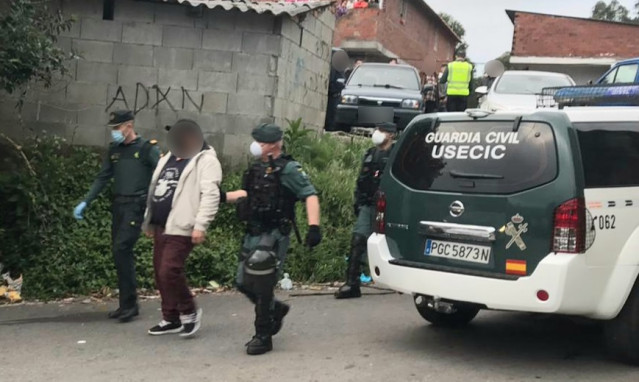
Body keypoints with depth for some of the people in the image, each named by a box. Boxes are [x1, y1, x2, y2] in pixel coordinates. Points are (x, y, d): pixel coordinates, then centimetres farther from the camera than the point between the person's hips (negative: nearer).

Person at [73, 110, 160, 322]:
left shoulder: (147, 148, -4)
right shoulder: (114, 150, 14)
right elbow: (103, 178, 17)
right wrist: (86, 202, 8)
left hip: (136, 206, -6)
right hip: (118, 206, 6)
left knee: (121, 249, -16)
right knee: (120, 253, 7)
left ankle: (129, 303, -8)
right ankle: (126, 304, 16)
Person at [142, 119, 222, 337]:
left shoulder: (205, 160, -7)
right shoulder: (167, 159, 20)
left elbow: (210, 195, -17)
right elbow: (154, 190, 25)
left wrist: (200, 225, -25)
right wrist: (148, 221, 23)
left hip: (181, 228, -9)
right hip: (161, 227, 9)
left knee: (169, 271, -14)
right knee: (160, 274, 10)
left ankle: (189, 312, 6)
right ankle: (171, 319, 22)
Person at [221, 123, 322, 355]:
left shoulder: (288, 169, -10)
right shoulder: (257, 168, 13)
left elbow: (310, 196, -15)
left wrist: (314, 227, -25)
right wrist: (223, 196, 14)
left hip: (274, 235, -8)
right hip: (253, 233, 8)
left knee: (262, 284, -7)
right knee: (244, 282, 10)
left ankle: (263, 337, 7)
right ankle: (276, 310, 35)